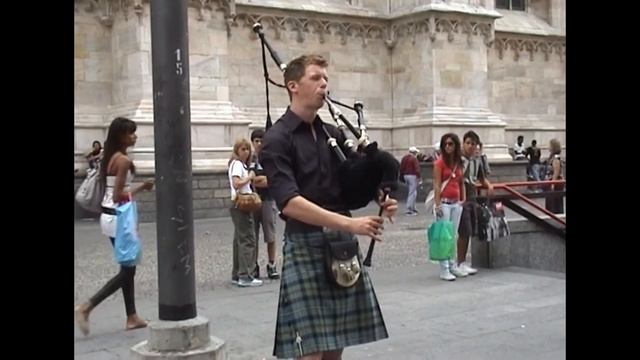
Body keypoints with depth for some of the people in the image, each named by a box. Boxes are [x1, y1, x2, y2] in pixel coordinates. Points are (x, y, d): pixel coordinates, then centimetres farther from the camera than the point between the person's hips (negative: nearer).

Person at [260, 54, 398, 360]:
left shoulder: (334, 135, 13)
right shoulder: (277, 139, -8)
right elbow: (289, 203, -19)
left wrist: (381, 198, -4)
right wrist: (350, 223, -25)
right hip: (306, 246, -6)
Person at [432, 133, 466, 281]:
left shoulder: (458, 163, 11)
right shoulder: (440, 163, -6)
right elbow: (437, 185, -11)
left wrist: (463, 198, 8)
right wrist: (437, 205, -16)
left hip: (456, 203, 6)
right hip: (444, 203, -6)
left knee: (453, 235, 12)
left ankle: (452, 266, 20)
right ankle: (444, 270, -3)